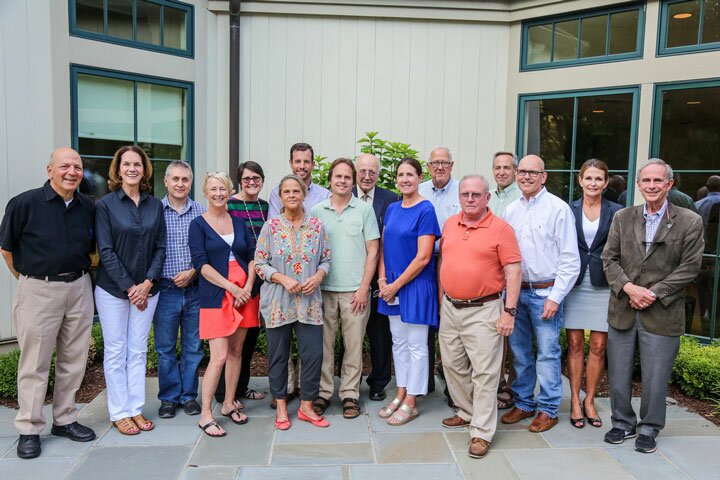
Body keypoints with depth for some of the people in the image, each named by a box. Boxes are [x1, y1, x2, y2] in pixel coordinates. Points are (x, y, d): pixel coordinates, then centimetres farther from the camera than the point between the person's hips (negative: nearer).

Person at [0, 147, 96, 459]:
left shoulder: (88, 208, 4)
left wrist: (76, 273, 11)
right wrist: (25, 277, 3)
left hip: (79, 288, 4)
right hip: (38, 291, -4)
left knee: (74, 360, 11)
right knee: (34, 363, 3)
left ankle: (65, 420, 26)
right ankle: (29, 430, 15)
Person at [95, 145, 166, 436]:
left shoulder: (155, 205, 5)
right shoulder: (106, 204, -4)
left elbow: (160, 248, 4)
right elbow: (106, 251, -8)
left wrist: (147, 283, -8)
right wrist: (129, 287, -12)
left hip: (146, 288, 3)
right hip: (113, 289, -3)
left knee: (138, 351, 9)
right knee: (116, 352, 4)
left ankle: (136, 408, 19)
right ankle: (119, 413, 15)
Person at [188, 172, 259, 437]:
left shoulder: (239, 222, 11)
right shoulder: (198, 224, 0)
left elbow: (253, 256, 8)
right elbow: (201, 263, -8)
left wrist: (248, 287, -7)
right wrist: (232, 288, -14)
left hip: (244, 293, 4)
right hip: (216, 296, -4)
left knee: (236, 351, 9)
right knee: (219, 356, -9)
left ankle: (229, 404, 24)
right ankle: (205, 415, 3)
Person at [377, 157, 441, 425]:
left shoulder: (425, 210, -12)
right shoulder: (392, 209, 8)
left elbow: (423, 258, -17)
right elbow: (384, 247, 12)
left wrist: (395, 285, -13)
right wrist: (383, 280, -2)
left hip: (416, 286, -7)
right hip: (392, 286, 7)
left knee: (416, 346, 5)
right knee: (398, 342, 15)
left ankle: (410, 403, 16)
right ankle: (400, 395, 28)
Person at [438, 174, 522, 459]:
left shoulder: (500, 228, -8)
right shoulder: (449, 224, 9)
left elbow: (513, 272, -10)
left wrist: (509, 311, -15)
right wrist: (441, 299, 14)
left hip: (483, 310, -6)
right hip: (450, 309, 6)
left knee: (484, 373, -1)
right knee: (453, 365, 17)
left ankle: (481, 433, 9)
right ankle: (467, 412, 37)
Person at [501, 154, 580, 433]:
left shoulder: (558, 209, -6)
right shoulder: (511, 210, 10)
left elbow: (570, 259, -8)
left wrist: (555, 297, -13)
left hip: (545, 292, -5)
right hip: (515, 291, 5)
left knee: (547, 352, 1)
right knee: (519, 351, 13)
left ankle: (548, 409, 17)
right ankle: (523, 403, 28)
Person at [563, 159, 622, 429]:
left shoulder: (616, 212, 3)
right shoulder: (568, 210, 3)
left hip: (603, 285, 0)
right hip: (574, 283, 0)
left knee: (598, 346, 5)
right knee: (574, 344, 5)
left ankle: (589, 400, 21)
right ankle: (575, 400, 17)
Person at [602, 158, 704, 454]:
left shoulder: (690, 222, -3)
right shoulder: (622, 218, 6)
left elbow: (690, 267, -5)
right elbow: (609, 258, 4)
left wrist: (653, 293, -13)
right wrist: (628, 287, -12)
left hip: (662, 314, -2)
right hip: (622, 311, 3)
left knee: (655, 379, 7)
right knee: (618, 375, 12)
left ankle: (649, 429, 28)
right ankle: (623, 423, 32)